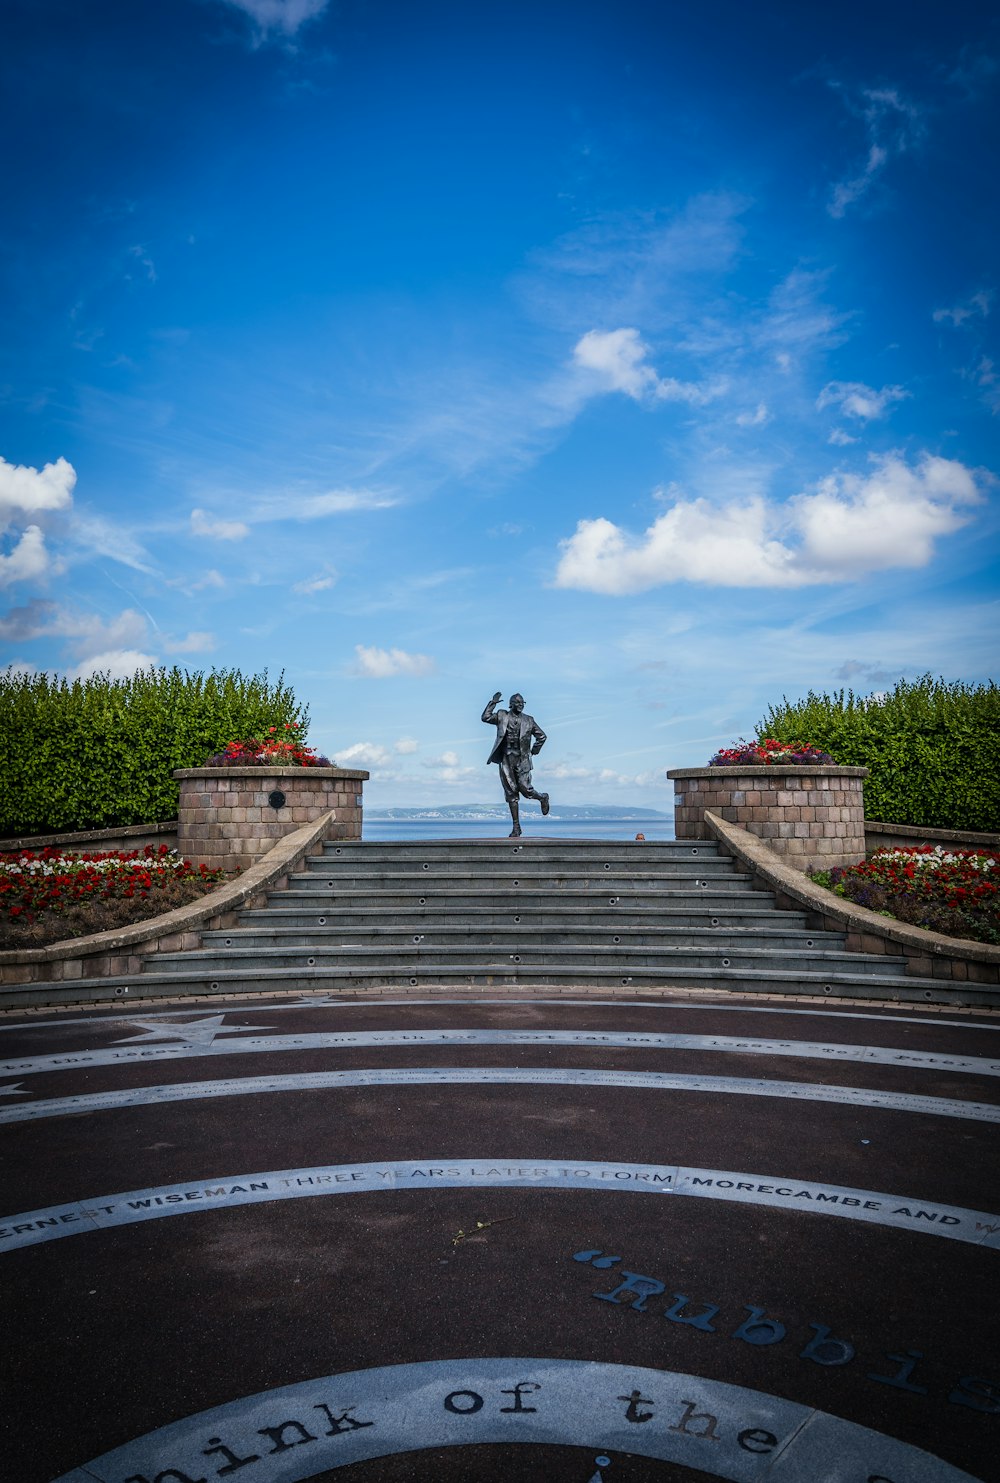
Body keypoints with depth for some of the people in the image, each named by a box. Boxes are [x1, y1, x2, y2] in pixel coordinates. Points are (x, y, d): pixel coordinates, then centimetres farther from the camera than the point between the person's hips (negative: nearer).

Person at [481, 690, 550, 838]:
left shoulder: (528, 720, 8)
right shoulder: (502, 716, 8)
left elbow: (541, 736, 16)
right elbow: (485, 717, -5)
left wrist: (534, 751, 10)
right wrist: (493, 703, -5)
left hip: (522, 759, -1)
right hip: (506, 759, 1)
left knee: (525, 790, -12)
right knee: (511, 793, 2)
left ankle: (542, 797, 23)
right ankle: (516, 827, 7)